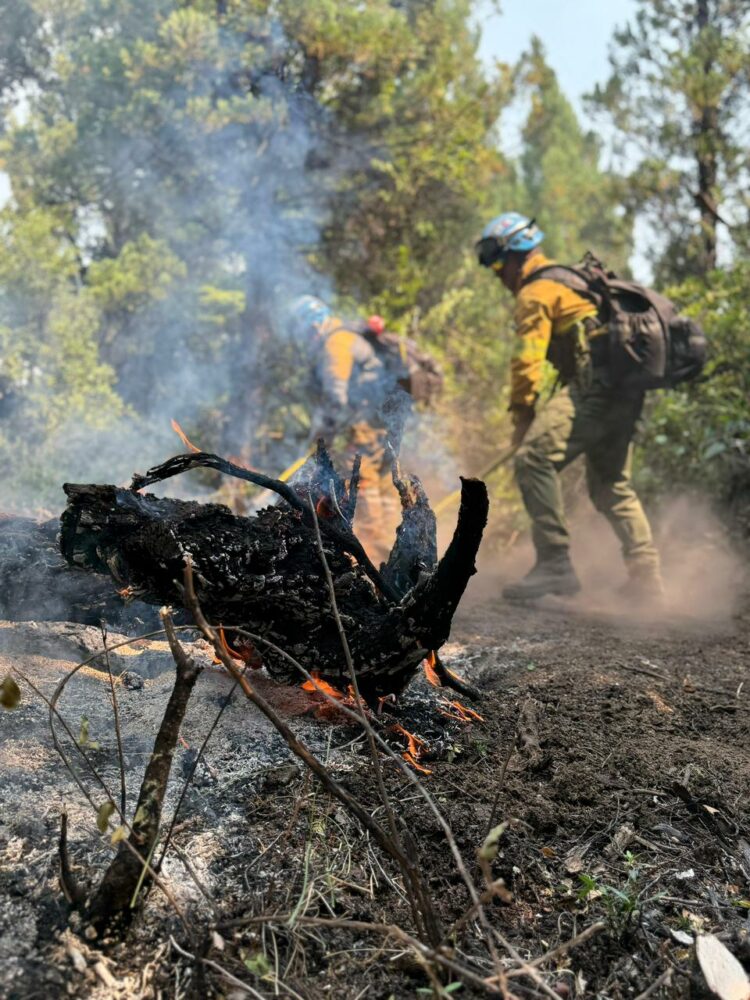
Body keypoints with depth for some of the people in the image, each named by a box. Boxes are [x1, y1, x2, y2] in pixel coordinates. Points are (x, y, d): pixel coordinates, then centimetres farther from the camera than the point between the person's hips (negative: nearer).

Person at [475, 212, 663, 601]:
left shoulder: (536, 292, -1)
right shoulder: (569, 279, 30)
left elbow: (528, 359, -10)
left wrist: (522, 417, -5)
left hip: (596, 383, -10)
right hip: (627, 389, 10)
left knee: (534, 458, -18)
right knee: (612, 484, 17)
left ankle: (555, 564, -23)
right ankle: (645, 576, 19)